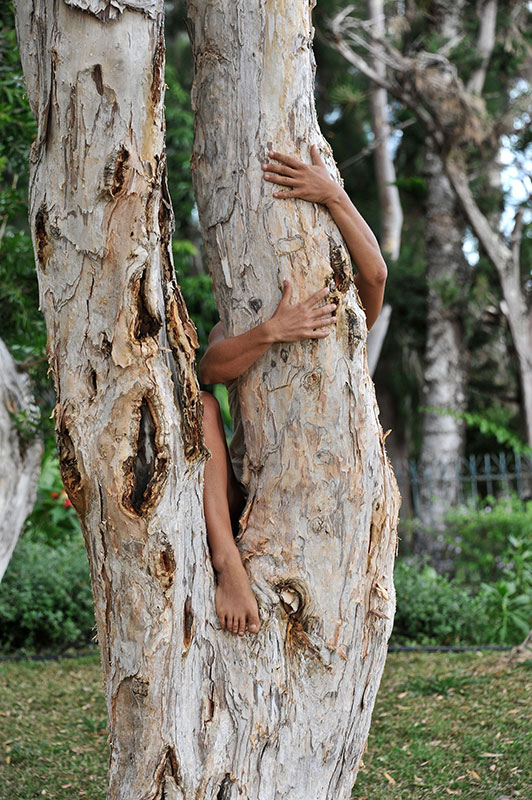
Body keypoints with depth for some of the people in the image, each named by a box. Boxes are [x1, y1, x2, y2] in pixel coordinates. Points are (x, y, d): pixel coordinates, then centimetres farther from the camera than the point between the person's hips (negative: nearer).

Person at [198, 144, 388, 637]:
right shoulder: (232, 331, 11)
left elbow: (375, 273, -14)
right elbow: (211, 369, -15)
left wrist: (333, 195, -23)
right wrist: (271, 331, -31)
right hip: (236, 499, 0)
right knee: (196, 404, -23)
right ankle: (227, 560, -35)